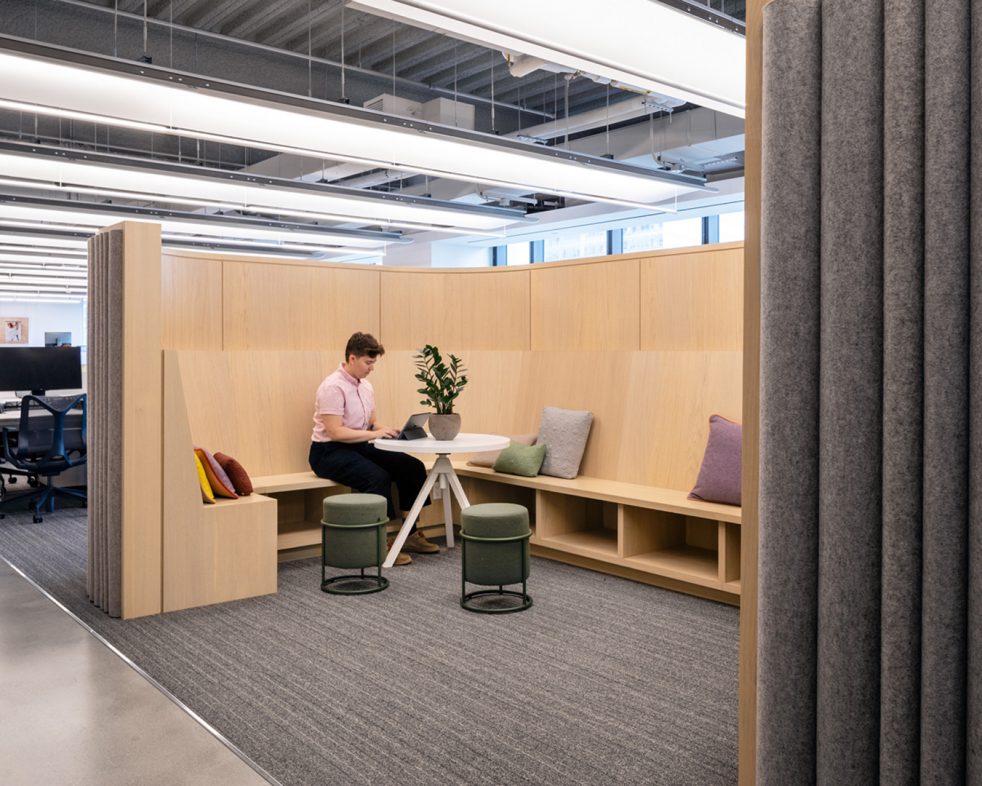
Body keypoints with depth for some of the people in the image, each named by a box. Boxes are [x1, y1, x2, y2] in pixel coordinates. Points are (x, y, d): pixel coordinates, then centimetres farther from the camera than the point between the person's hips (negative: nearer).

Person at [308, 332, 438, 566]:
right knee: (378, 477, -33)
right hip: (329, 452, -8)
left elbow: (372, 422, 17)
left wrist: (387, 431, -5)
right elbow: (335, 432, -24)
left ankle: (410, 534, 0)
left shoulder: (365, 386, 9)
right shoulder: (333, 387, -17)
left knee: (412, 466, -6)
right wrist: (374, 434, -25)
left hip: (359, 448, 8)